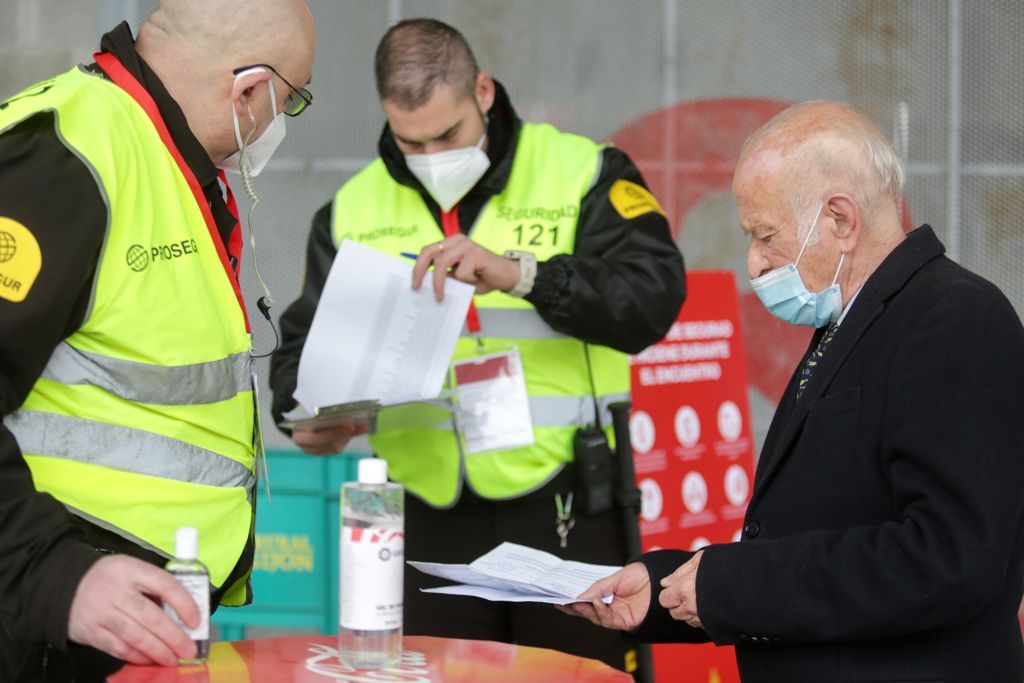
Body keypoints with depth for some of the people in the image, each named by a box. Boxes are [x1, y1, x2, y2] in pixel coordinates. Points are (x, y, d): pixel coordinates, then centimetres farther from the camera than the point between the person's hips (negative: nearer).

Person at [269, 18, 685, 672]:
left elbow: (653, 298, -15)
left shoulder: (582, 173, -3)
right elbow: (305, 342, 12)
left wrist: (517, 273, -27)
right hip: (432, 521, 3)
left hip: (565, 513, -3)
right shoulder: (355, 209, 8)